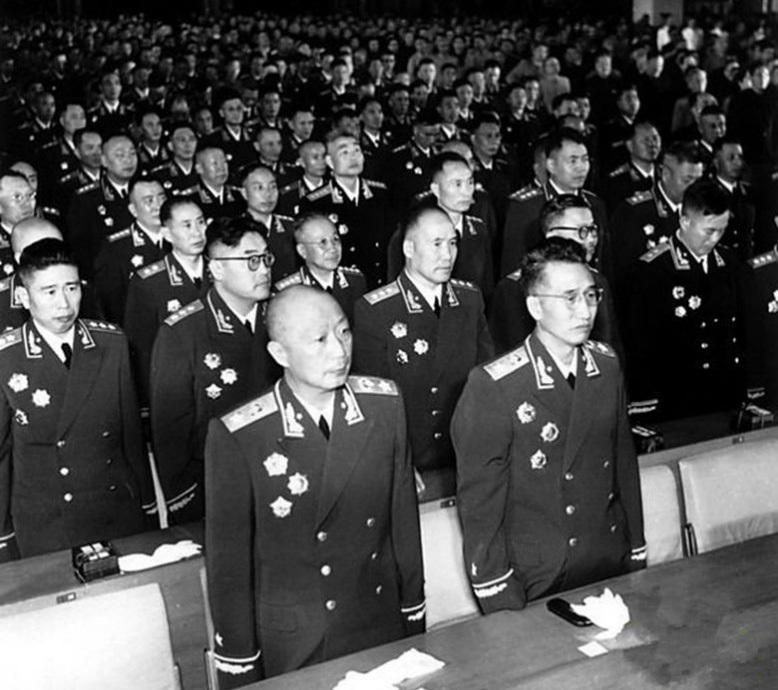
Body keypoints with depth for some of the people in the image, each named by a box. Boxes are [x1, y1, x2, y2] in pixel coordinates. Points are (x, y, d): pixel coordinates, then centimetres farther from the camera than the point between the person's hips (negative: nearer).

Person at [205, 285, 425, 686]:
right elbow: (228, 559, -12)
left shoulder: (385, 405, -9)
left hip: (381, 630, 3)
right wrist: (240, 671, -6)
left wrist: (414, 617, 7)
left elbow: (403, 517, 1)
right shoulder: (237, 438, -20)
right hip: (288, 649, -3)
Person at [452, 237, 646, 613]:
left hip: (613, 568, 5)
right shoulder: (492, 386, -18)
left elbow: (624, 462, 8)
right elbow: (478, 500, -14)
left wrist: (636, 550, 10)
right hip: (534, 584, -5)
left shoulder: (607, 365, 0)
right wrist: (501, 602, -12)